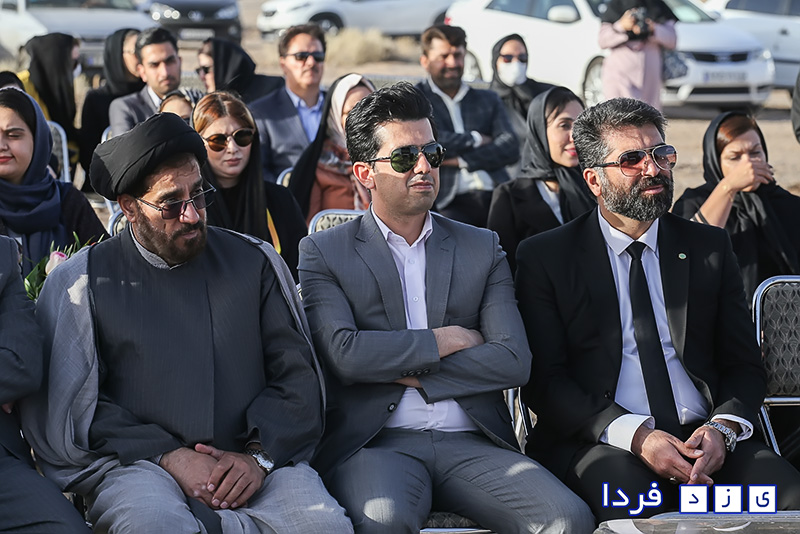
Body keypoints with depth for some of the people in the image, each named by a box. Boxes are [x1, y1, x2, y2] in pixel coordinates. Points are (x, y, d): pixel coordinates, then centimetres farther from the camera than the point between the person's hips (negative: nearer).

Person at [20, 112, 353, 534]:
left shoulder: (254, 261, 15)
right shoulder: (82, 282, 8)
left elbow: (296, 373, 12)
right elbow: (69, 407, 1)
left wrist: (259, 455, -7)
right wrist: (169, 457, -11)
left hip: (252, 463, 3)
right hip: (138, 464, -3)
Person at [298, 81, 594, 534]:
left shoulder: (482, 249, 16)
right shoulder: (324, 252, 9)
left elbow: (514, 361, 3)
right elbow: (344, 354, -8)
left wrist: (410, 373, -4)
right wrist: (443, 340, 0)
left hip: (471, 443, 3)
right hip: (376, 442, -3)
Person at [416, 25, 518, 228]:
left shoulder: (487, 99, 25)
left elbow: (511, 148, 9)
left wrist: (462, 160, -3)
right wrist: (474, 139, 5)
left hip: (494, 196, 4)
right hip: (449, 202, -4)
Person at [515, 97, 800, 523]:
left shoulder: (710, 248, 17)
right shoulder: (544, 257, 7)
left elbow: (743, 365, 14)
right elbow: (544, 380, -2)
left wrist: (722, 428, -10)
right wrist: (635, 435, -17)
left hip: (705, 441, 3)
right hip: (594, 443, -3)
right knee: (626, 494, -38)